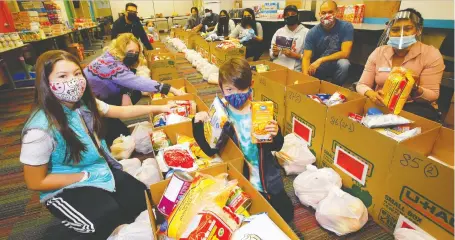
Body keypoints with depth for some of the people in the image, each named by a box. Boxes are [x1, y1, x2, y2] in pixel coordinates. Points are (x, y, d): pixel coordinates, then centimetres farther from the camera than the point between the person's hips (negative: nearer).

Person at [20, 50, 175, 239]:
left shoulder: (84, 103, -7)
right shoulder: (40, 129, -27)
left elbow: (122, 111, 8)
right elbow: (35, 182, -17)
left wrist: (158, 108, 7)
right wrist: (85, 176, -17)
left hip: (100, 170, 7)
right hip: (64, 189, -6)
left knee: (143, 199, -4)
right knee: (112, 219, -23)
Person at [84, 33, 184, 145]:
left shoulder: (120, 60, -4)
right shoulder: (109, 63, -32)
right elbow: (137, 81, -38)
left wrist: (126, 94, -29)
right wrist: (171, 89, -40)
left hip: (101, 98, 9)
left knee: (136, 93, -3)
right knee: (123, 134, -13)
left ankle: (111, 120, 9)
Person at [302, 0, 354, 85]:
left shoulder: (346, 27, -13)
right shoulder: (313, 32, -12)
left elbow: (345, 53, -19)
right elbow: (306, 58, -17)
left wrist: (320, 60, -27)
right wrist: (306, 76, -36)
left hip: (336, 65, 0)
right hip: (317, 67, 0)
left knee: (344, 63, -32)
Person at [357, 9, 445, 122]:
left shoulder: (431, 54, -4)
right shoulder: (378, 52, 2)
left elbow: (432, 96, -6)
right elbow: (362, 85, -2)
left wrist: (416, 89, -30)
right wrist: (370, 94, -26)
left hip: (414, 106, -2)